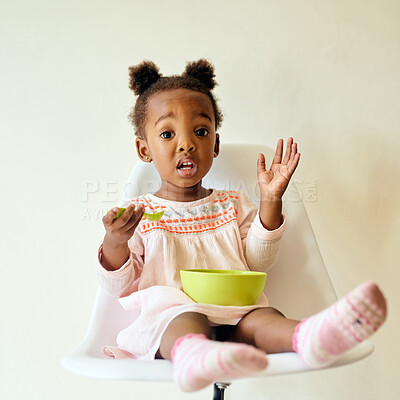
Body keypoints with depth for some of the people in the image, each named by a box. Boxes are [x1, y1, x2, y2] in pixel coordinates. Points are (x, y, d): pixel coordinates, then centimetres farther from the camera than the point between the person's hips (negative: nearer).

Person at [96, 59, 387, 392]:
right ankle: (190, 354, -69)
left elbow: (258, 262, 10)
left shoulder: (233, 205, 21)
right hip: (168, 315, -2)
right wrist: (114, 244, -15)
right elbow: (119, 288, 7)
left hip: (232, 317, 2)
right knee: (185, 321, -37)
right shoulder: (138, 213, 12)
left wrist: (271, 200, 2)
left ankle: (307, 336, -62)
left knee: (260, 318, -31)